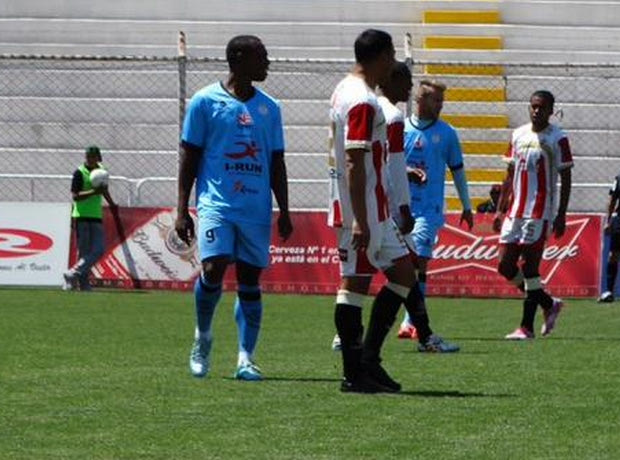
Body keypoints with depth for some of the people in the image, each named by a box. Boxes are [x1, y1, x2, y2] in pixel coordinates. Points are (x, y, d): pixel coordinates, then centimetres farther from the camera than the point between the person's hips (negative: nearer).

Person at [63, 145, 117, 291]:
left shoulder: (101, 171, 12)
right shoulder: (80, 172, -7)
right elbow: (75, 196, -15)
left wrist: (112, 205, 43)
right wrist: (94, 192, -25)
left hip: (97, 216, 6)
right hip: (82, 217, -6)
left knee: (98, 250, -6)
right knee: (84, 251, -4)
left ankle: (73, 274, -6)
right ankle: (83, 283, 1)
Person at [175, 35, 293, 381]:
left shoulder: (269, 108, 12)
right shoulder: (205, 101, 1)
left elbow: (277, 163, 15)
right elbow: (190, 157, 2)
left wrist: (284, 212, 8)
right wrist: (182, 210, -2)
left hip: (257, 208, 4)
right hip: (216, 202, -4)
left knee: (250, 281, 2)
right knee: (213, 269, -17)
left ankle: (246, 359, 3)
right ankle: (203, 336, 8)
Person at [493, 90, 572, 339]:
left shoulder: (557, 139, -4)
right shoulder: (518, 135, 12)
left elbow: (565, 179, -4)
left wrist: (561, 215, -10)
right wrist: (500, 209, 13)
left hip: (539, 213, -6)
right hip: (514, 212, 6)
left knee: (529, 267, -7)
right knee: (505, 266, 4)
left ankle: (526, 327, -2)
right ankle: (549, 304, 21)